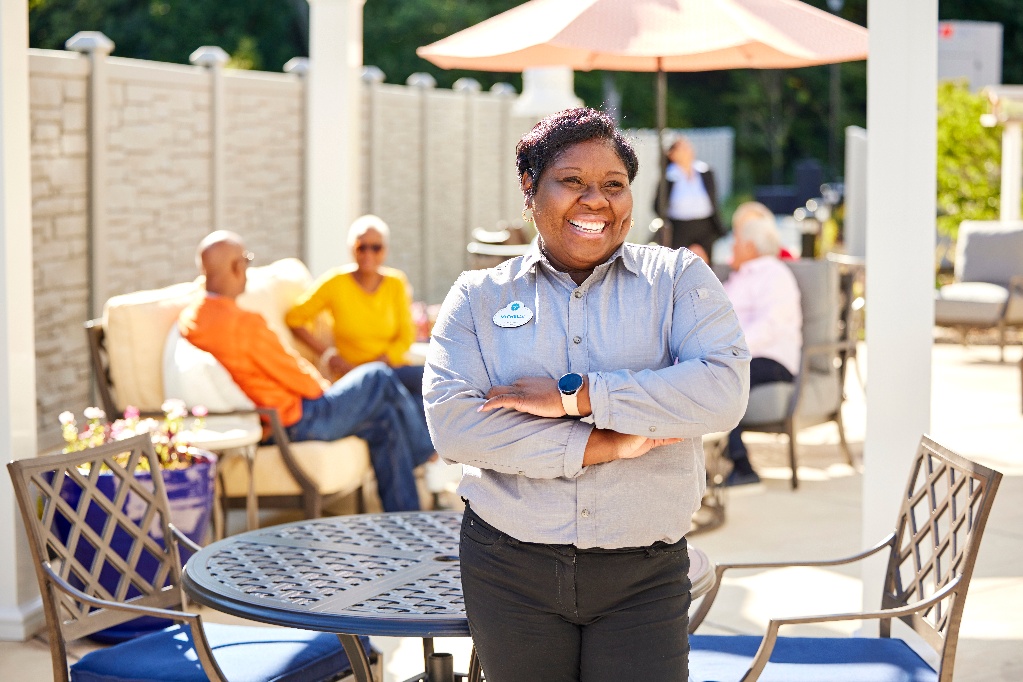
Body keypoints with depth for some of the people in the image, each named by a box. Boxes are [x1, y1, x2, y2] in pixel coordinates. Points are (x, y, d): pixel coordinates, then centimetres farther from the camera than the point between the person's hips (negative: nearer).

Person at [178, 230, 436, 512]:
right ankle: (426, 449, 35)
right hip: (293, 423, -9)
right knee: (380, 378, 9)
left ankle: (406, 519, 25)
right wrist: (323, 386, 4)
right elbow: (295, 377, -18)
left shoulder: (188, 320, 0)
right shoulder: (244, 324, -29)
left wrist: (319, 383, 12)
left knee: (385, 418, 16)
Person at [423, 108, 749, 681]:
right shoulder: (479, 296, 5)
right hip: (510, 569, 1)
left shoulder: (678, 278, 4)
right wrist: (606, 444, -14)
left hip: (644, 575, -1)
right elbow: (452, 422, -9)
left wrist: (574, 395, -16)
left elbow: (723, 391, -13)